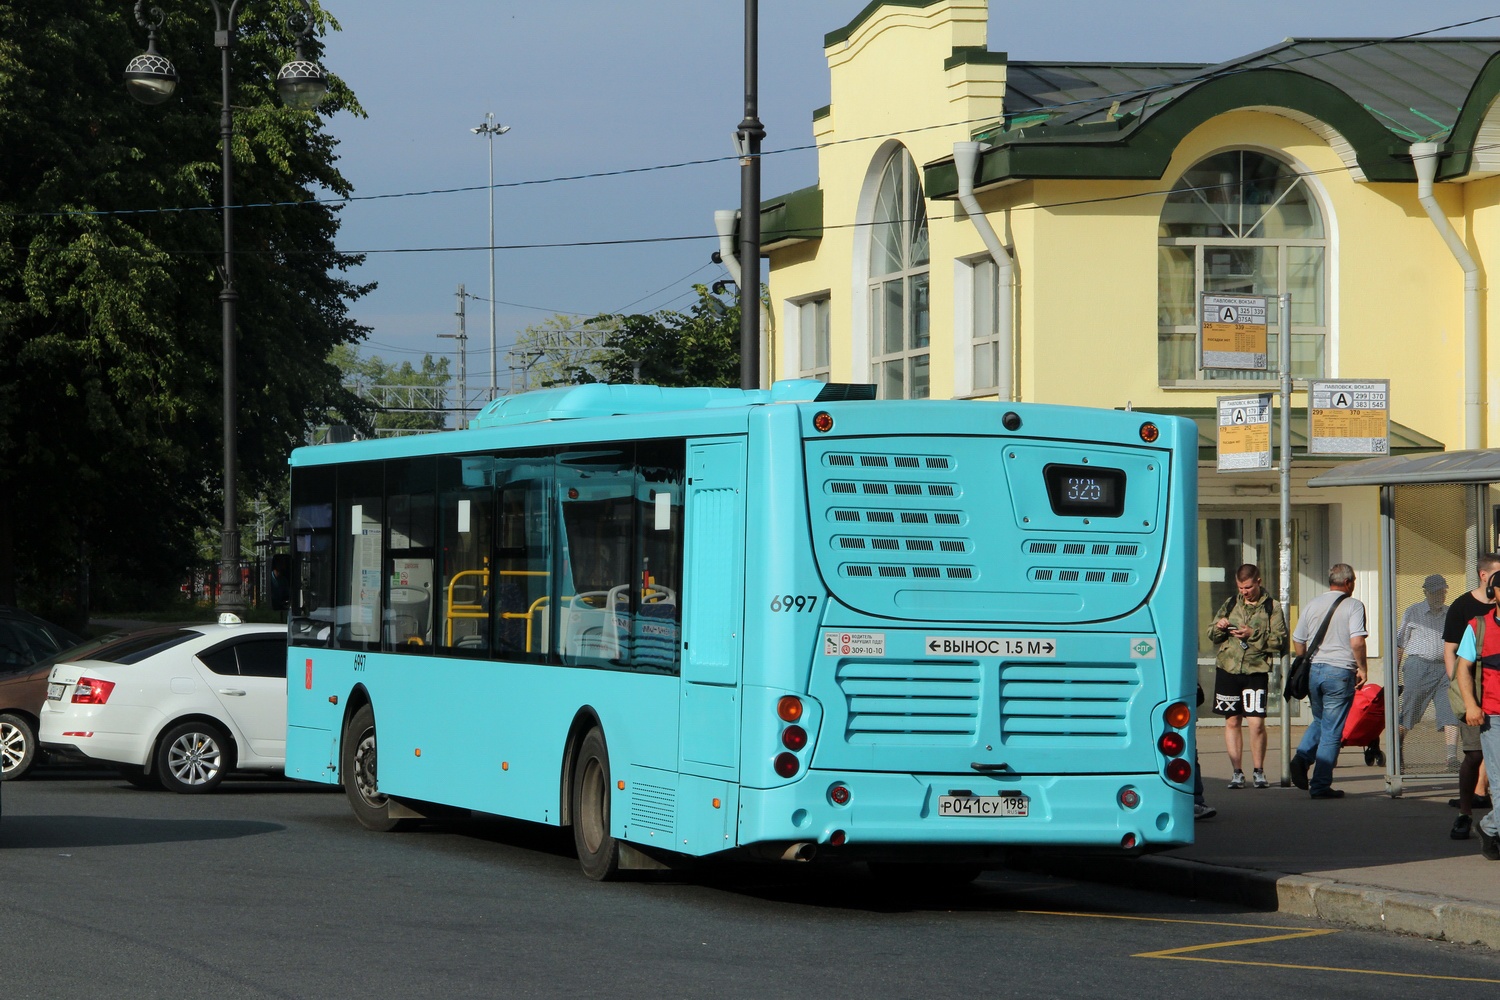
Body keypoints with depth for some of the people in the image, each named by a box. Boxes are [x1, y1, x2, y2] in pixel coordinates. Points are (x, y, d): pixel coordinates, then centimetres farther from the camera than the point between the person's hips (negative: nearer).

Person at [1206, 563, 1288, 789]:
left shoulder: (1272, 608, 3)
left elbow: (1280, 642, -6)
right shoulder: (1230, 604, 13)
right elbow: (1211, 635, 19)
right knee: (1232, 721, 5)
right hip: (1227, 669, 4)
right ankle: (1237, 772, 12)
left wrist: (1254, 635, -16)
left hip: (1256, 671, -3)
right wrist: (1219, 627, -3)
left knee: (1256, 723, -8)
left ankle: (1258, 772, 7)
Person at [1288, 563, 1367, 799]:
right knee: (1331, 731, 1)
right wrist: (1362, 667, -4)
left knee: (1320, 720, 24)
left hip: (1312, 670, 5)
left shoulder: (1313, 604, 9)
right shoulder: (1353, 605, -5)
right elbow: (1357, 641, -17)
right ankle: (1320, 785, 1)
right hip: (1340, 672, -5)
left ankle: (1302, 757, 0)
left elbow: (1297, 640, 13)